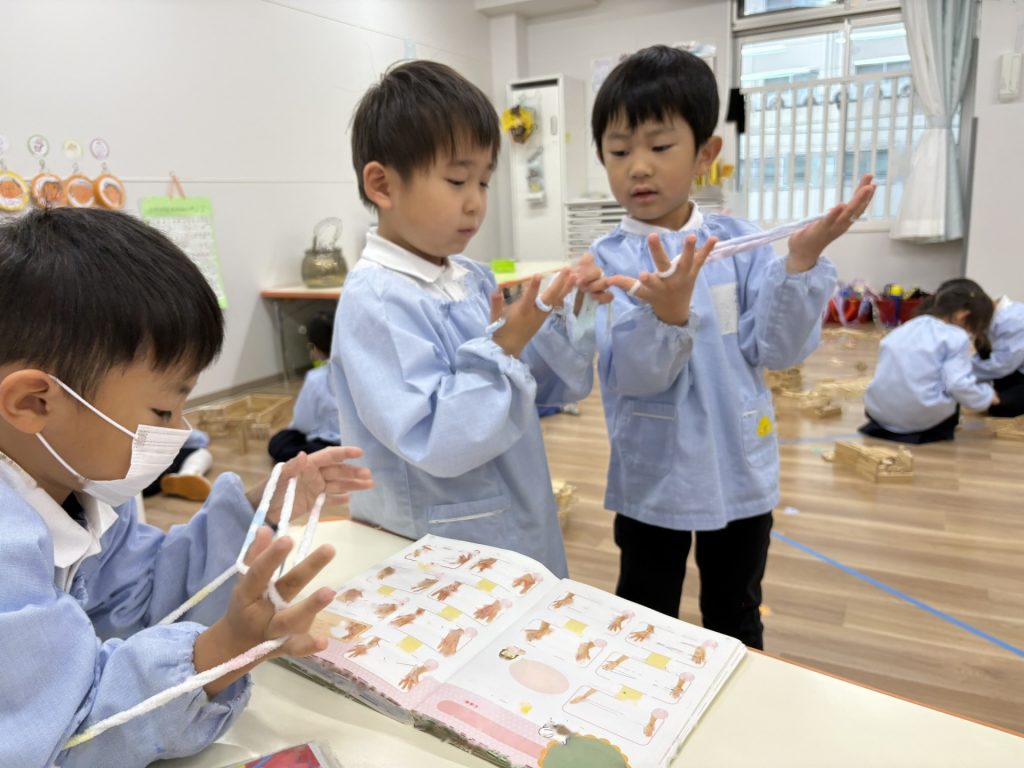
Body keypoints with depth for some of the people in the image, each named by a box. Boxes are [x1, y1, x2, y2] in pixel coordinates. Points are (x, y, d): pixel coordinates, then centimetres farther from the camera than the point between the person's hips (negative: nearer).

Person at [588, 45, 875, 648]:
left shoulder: (742, 241, -5)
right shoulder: (611, 258, -11)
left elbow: (780, 350, -10)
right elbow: (634, 375, -22)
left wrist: (803, 259, -23)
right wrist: (669, 313, -41)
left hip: (741, 472, 2)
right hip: (654, 479, -2)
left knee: (737, 620, 24)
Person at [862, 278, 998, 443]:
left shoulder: (905, 328, 15)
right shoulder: (956, 337, -5)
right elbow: (959, 384, -14)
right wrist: (987, 395, 5)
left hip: (879, 411, 6)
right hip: (920, 417, -6)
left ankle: (887, 426, 17)